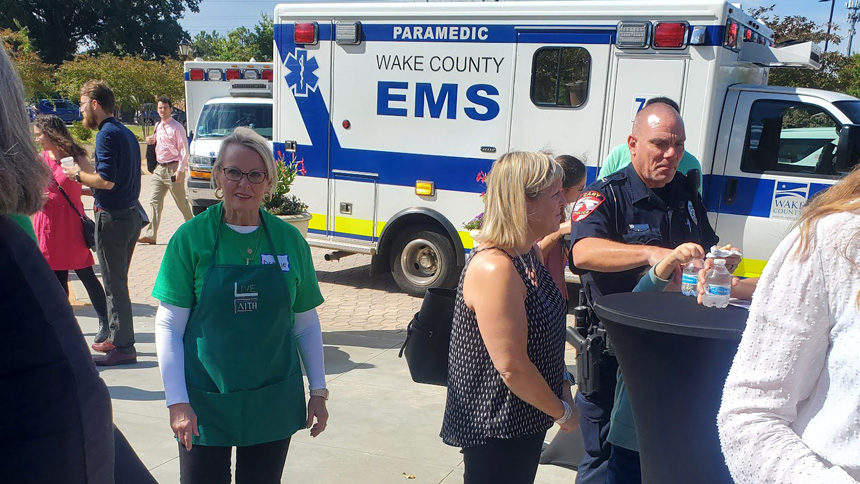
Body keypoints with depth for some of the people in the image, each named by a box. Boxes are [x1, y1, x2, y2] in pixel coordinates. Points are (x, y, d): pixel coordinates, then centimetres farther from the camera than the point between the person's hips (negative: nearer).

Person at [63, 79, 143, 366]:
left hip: (112, 217, -10)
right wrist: (89, 185, 23)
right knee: (118, 280, 19)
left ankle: (123, 348, 3)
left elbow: (106, 180, -23)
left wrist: (78, 175, -6)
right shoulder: (126, 133, 15)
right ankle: (117, 337, 29)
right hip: (131, 213, 10)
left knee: (114, 283, -3)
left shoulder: (107, 134, -14)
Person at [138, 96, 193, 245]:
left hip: (173, 168, -7)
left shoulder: (176, 127, -10)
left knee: (181, 202, 4)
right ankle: (150, 235, 1)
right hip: (159, 168, 7)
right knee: (155, 201, 1)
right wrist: (151, 139, 5)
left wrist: (180, 171, -19)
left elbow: (184, 150, -13)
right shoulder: (158, 126, 12)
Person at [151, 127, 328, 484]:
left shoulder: (289, 239, -1)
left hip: (273, 403, 2)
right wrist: (177, 401, -11)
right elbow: (169, 325, -6)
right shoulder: (192, 237, -7)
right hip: (205, 403, -2)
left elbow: (306, 323, 6)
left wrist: (318, 390, 5)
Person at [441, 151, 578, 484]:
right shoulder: (494, 269, -27)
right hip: (494, 428, -9)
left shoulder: (529, 252, 3)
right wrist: (562, 412, -13)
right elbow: (511, 366, -26)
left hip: (526, 419, 9)